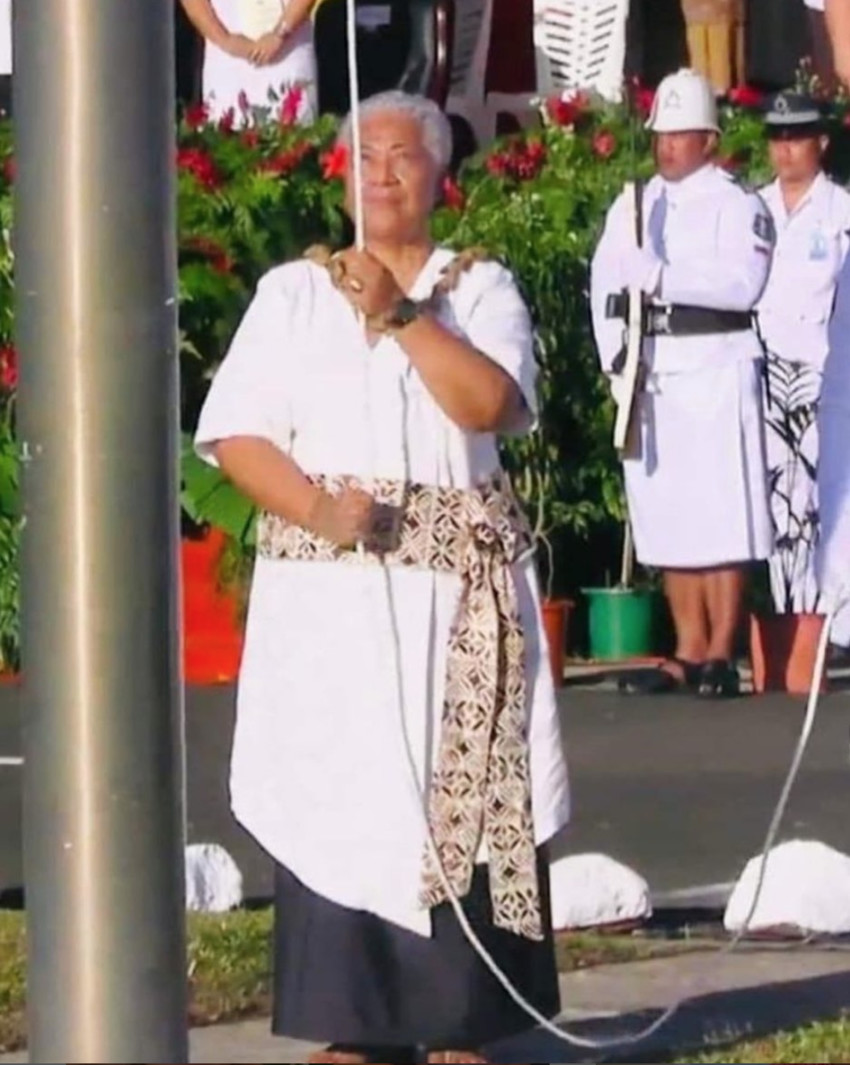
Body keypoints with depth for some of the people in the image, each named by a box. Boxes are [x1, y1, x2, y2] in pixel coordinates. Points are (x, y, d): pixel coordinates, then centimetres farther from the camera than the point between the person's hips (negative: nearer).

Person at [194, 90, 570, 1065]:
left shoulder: (482, 288, 9)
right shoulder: (293, 291, 9)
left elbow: (490, 402, -9)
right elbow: (233, 433, 1)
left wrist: (399, 315, -14)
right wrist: (317, 509, -14)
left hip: (459, 589, 0)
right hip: (328, 589, 0)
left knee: (463, 794, -3)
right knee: (337, 795, -4)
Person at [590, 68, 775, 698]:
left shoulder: (735, 206, -1)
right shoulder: (633, 208, 17)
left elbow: (742, 281, -16)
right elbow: (605, 284, 9)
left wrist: (662, 277, -20)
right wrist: (615, 356, -5)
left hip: (715, 369, -6)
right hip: (651, 378, 6)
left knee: (721, 512, -8)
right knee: (666, 514, 7)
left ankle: (721, 652, -6)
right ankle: (689, 651, 12)